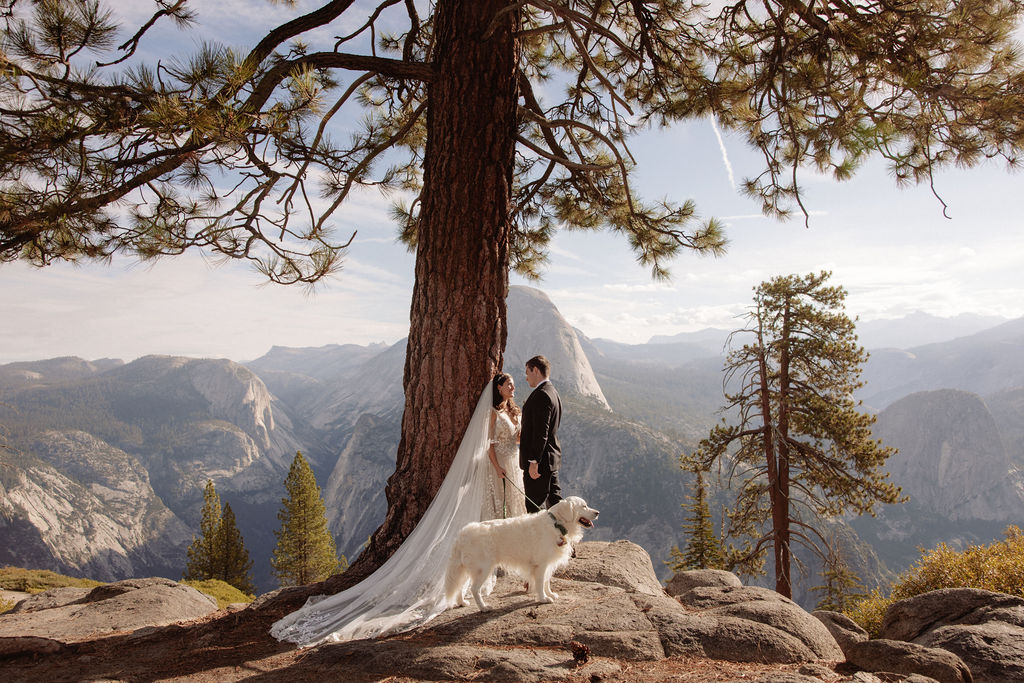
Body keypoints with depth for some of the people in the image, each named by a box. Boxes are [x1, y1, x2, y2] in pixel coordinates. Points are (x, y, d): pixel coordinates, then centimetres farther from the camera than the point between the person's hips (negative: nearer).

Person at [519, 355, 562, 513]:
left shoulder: (541, 395, -18)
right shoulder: (553, 393, 14)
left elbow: (541, 432, -22)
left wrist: (534, 461, -21)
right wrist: (522, 437, 24)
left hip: (539, 460, -10)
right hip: (552, 460, 10)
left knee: (535, 507, -2)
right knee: (554, 501, 15)